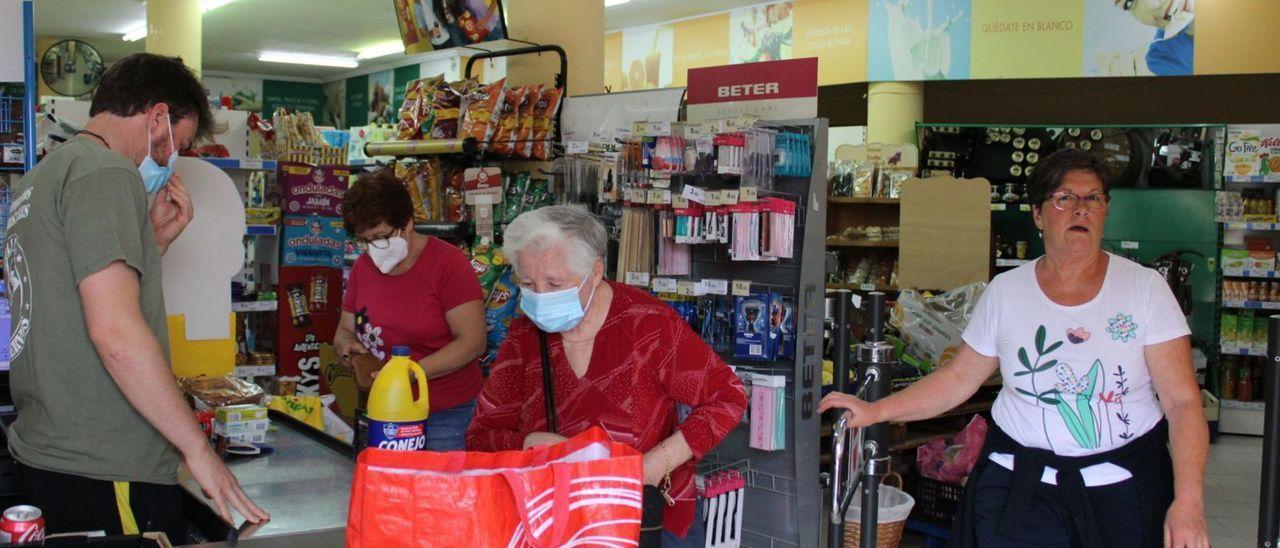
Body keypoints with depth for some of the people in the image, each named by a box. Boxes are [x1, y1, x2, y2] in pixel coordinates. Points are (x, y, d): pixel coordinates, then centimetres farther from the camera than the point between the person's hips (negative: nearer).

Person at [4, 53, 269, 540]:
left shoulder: (41, 177, 18)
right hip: (106, 476, -10)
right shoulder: (106, 173, -14)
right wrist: (197, 447, -19)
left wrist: (157, 239, 15)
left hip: (43, 458, 10)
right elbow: (115, 331, -24)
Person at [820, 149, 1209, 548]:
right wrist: (874, 411, -1)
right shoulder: (1005, 291, 1)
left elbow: (1182, 400, -7)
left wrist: (1188, 501, -17)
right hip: (1017, 488, 1)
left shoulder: (1145, 287, -4)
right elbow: (958, 378, 7)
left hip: (1123, 492, 0)